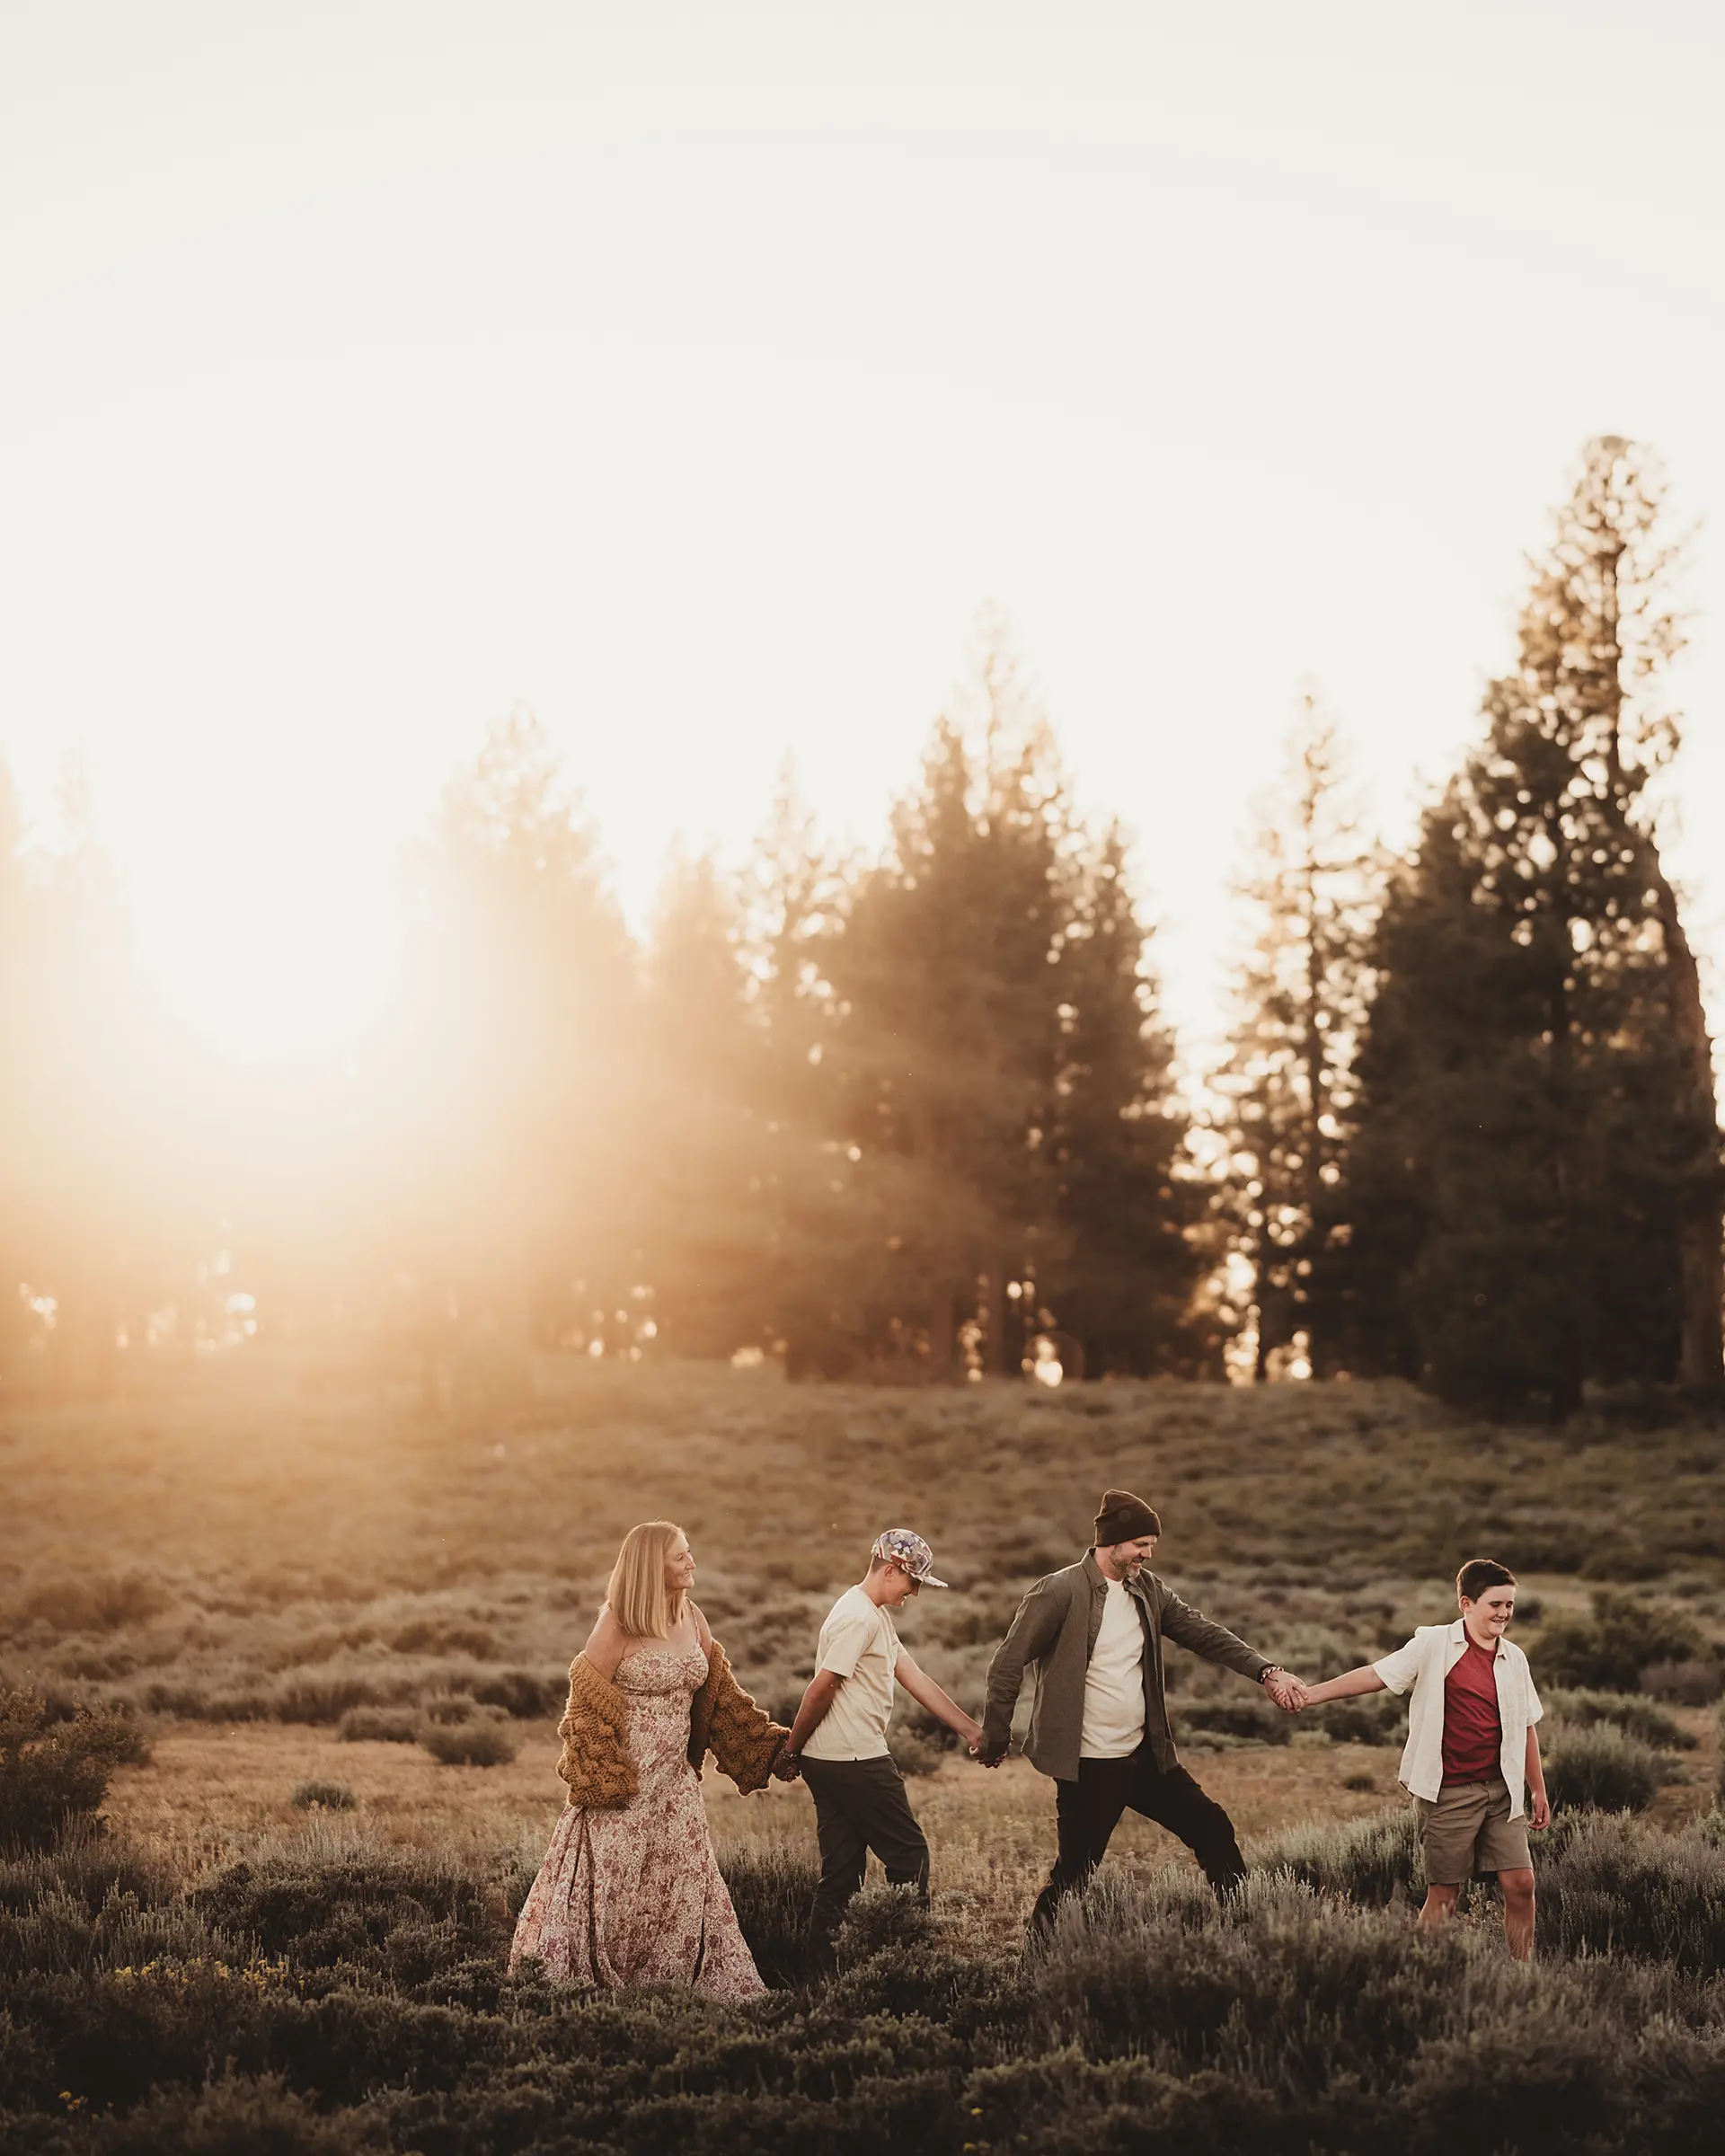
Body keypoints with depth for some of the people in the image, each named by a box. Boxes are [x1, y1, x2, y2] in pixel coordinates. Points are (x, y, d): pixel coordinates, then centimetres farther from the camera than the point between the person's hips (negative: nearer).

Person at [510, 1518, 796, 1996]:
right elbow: (588, 1702, -13)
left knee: (685, 1884, 7)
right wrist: (598, 1784, -16)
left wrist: (771, 1748, 10)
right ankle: (561, 1976, 13)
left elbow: (721, 1696, 13)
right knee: (610, 1882, -1)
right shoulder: (618, 1625, -15)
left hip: (674, 1780, 6)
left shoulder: (692, 1620, 5)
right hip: (623, 1780, -6)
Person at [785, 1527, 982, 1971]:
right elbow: (821, 1688, -18)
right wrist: (792, 1751, -9)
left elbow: (915, 1680, 18)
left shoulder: (876, 1617, 18)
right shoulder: (859, 1616, -15)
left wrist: (971, 1729, 15)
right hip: (857, 1763, -10)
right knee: (909, 1856, 1)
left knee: (842, 1875, 10)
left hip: (828, 1764, 10)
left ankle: (822, 1974, 11)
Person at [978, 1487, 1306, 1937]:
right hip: (1088, 1765, -7)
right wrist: (995, 1740, -9)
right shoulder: (1060, 1592, -15)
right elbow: (1008, 1664, -12)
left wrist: (1266, 1671, -8)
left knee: (1212, 1828, 7)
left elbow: (1204, 1634, 5)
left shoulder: (1148, 1590, 6)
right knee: (1075, 1872, -2)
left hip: (1144, 1756, 7)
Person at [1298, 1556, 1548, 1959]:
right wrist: (1313, 1694, -14)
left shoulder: (1513, 1658, 9)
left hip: (1501, 1790, 4)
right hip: (1449, 1792, -4)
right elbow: (1377, 1675, -7)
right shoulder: (1435, 1645, -5)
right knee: (1443, 1893, 1)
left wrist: (1539, 1791, 18)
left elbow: (1526, 1728, 16)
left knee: (1520, 1884, -1)